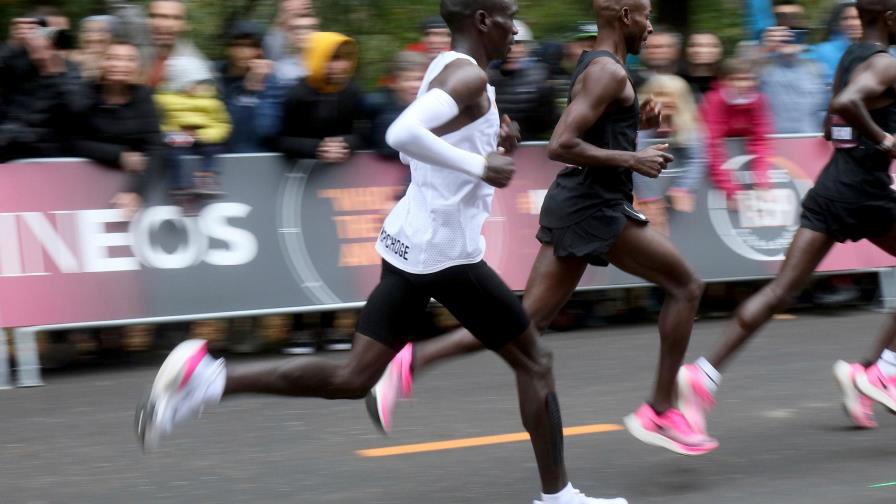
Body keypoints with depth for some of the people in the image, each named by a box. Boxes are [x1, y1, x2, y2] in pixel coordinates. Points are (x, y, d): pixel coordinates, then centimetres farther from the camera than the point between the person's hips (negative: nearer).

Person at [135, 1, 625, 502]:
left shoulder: (446, 69, 16)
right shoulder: (470, 76, -14)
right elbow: (404, 133, -30)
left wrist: (492, 144, 13)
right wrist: (479, 165, -25)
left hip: (410, 243, 9)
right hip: (445, 251, -9)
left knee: (353, 378, 5)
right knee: (534, 361, 7)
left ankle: (210, 378, -7)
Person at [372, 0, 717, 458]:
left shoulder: (594, 67, 17)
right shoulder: (609, 73, -14)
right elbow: (560, 146, -22)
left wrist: (636, 122, 15)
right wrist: (631, 159, -19)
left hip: (570, 202, 10)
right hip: (595, 208, -10)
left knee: (527, 321, 6)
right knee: (685, 286, 3)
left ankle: (412, 361, -6)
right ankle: (659, 412, 6)